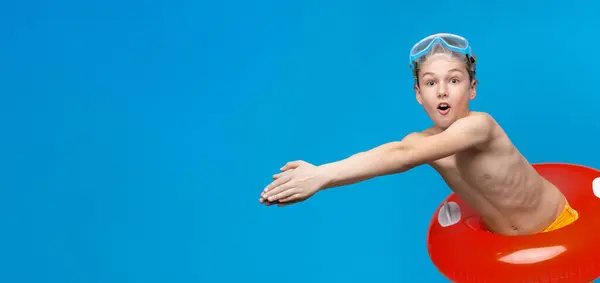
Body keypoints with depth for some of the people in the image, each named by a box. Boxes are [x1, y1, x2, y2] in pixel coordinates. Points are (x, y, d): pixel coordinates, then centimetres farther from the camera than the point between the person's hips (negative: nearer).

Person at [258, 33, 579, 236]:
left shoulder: (480, 125, -33)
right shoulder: (422, 141, -12)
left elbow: (403, 158, -45)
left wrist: (324, 175, -53)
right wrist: (317, 175, -49)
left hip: (556, 228, -5)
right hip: (500, 240, 5)